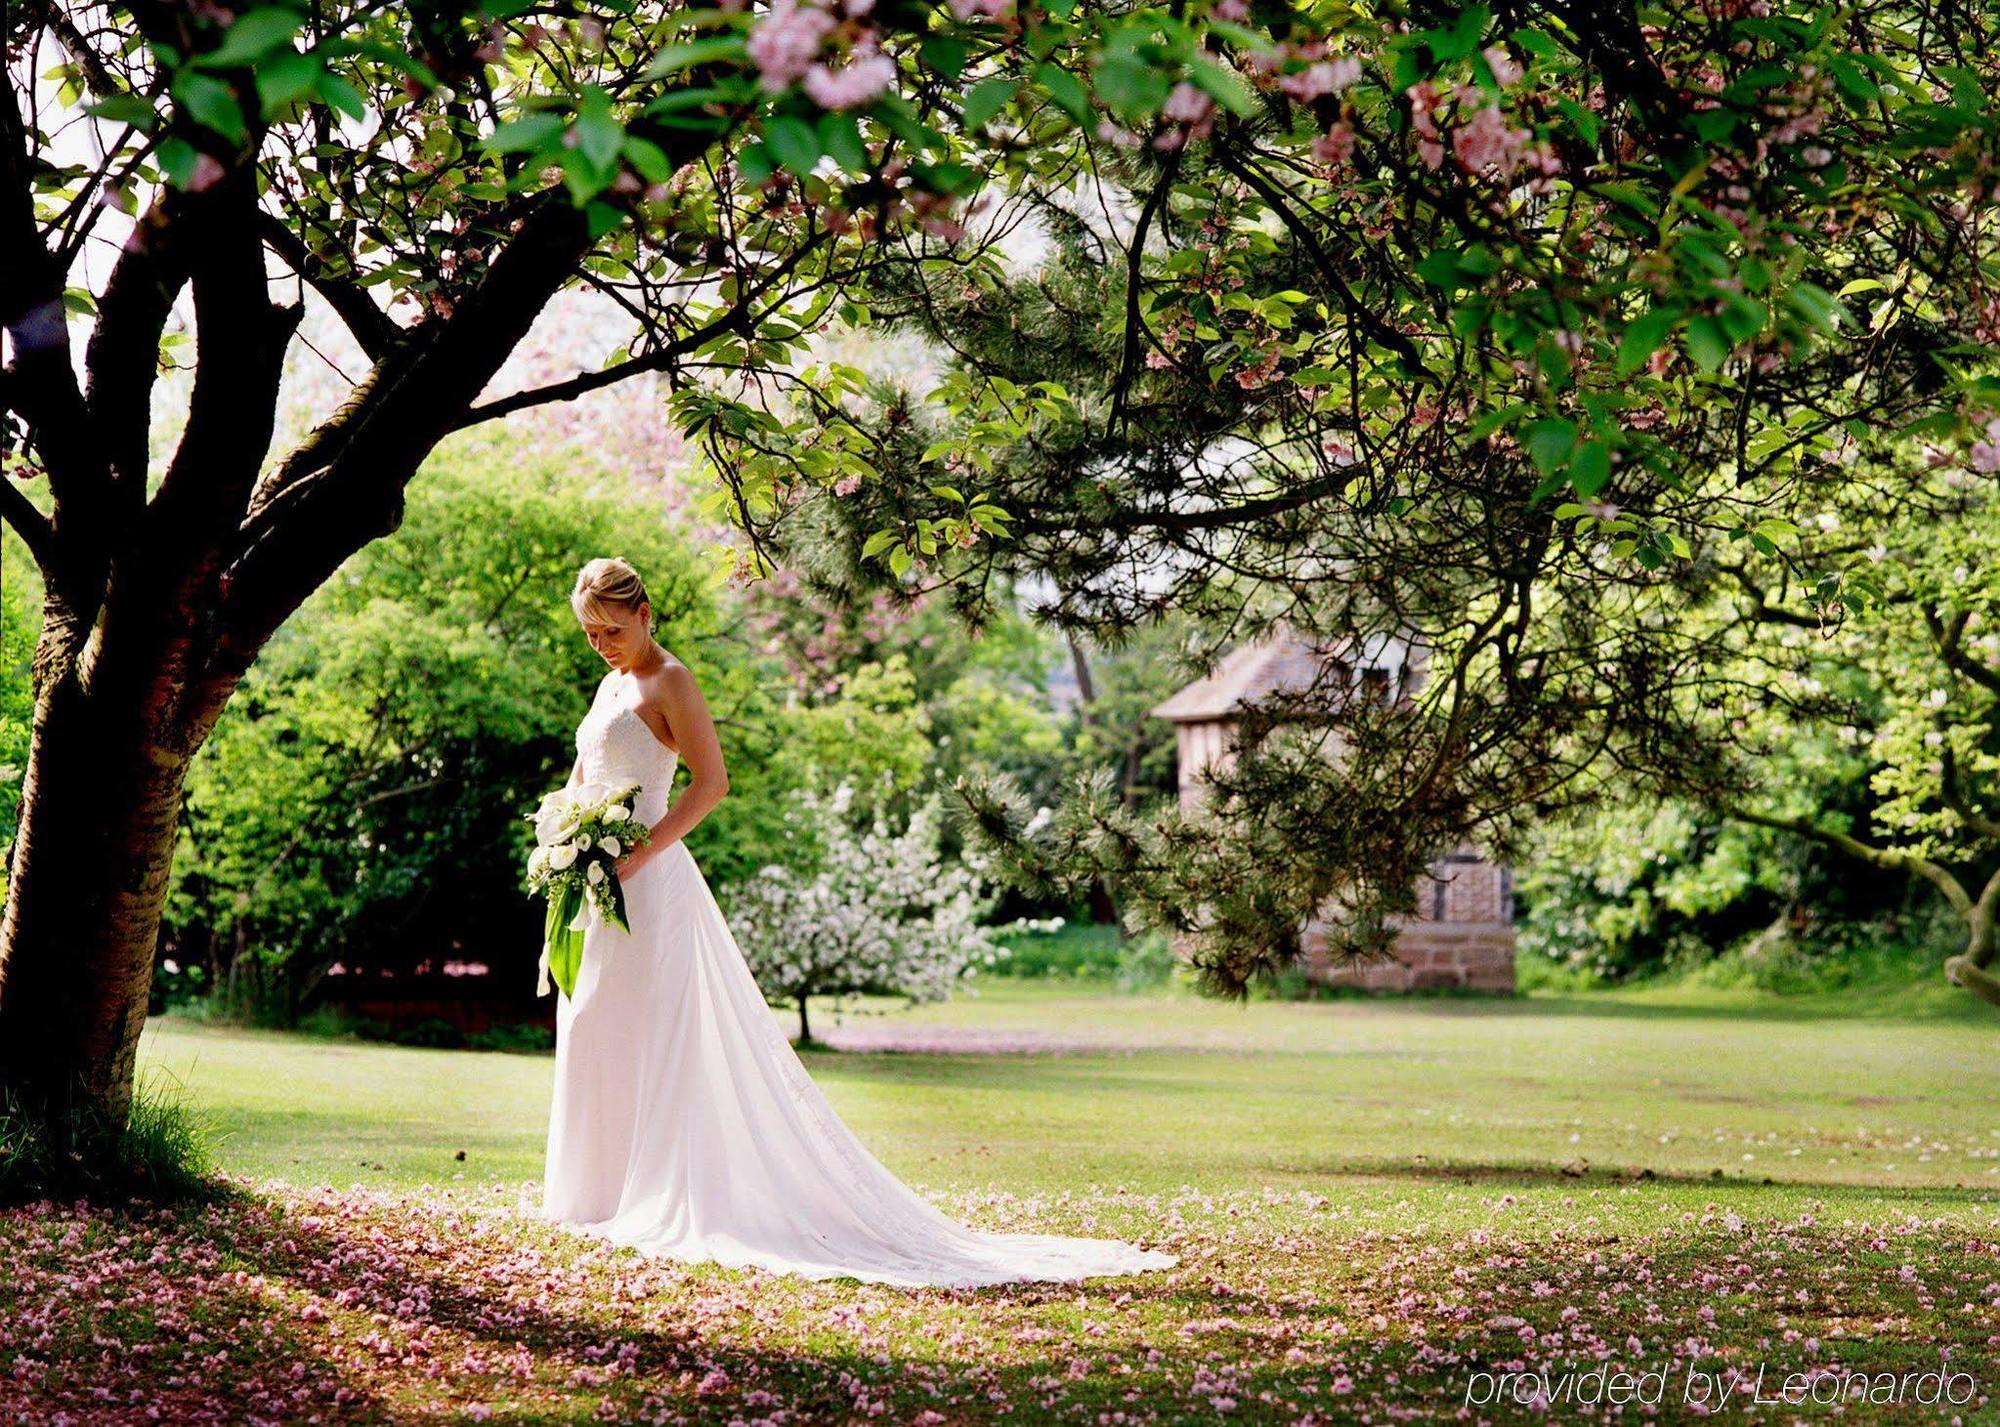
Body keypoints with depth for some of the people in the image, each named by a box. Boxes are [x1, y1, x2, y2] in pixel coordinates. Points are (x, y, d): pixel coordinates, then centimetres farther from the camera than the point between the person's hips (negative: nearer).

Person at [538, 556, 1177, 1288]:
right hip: (603, 886, 9)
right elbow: (581, 776, 26)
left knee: (651, 1041, -6)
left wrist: (636, 856, -22)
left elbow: (711, 781, -18)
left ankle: (661, 1201, 0)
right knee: (595, 1033, 11)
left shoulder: (668, 682, -9)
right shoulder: (610, 686, 17)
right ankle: (602, 1190, 19)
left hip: (650, 881, -9)